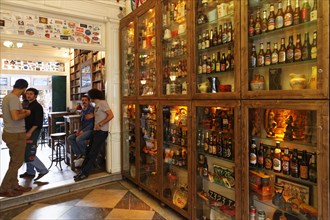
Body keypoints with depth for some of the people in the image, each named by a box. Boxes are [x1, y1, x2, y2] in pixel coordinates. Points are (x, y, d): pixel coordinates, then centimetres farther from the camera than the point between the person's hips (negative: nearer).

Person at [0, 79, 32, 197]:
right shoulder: (14, 98, -19)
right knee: (17, 162, 0)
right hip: (16, 134, -10)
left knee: (14, 161, 16)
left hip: (10, 133, 10)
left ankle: (14, 186, 25)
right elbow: (15, 117, -28)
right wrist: (26, 113, -12)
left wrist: (21, 111, 11)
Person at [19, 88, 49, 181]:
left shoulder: (37, 106, -13)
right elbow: (27, 119, 18)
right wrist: (27, 131, 10)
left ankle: (43, 170, 1)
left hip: (33, 132, -9)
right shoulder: (28, 105, 15)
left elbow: (38, 122, -20)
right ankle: (30, 172, 25)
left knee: (29, 154, -9)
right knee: (26, 153, 14)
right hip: (27, 131, 9)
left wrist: (30, 132, -23)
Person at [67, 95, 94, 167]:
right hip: (83, 131, 9)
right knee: (69, 138, -5)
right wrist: (79, 130, 3)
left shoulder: (92, 109, -10)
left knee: (79, 139, -30)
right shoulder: (83, 110, 17)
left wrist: (83, 131, -16)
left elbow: (92, 123, -16)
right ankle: (79, 155, -7)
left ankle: (85, 155, -9)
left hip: (90, 130, -9)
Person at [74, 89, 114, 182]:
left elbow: (111, 115, -21)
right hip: (96, 131, 9)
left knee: (93, 153, -2)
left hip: (102, 131, -9)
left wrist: (100, 124, -20)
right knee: (89, 152, 11)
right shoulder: (96, 105, 16)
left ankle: (85, 173, 6)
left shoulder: (102, 103, -12)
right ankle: (83, 171, 19)